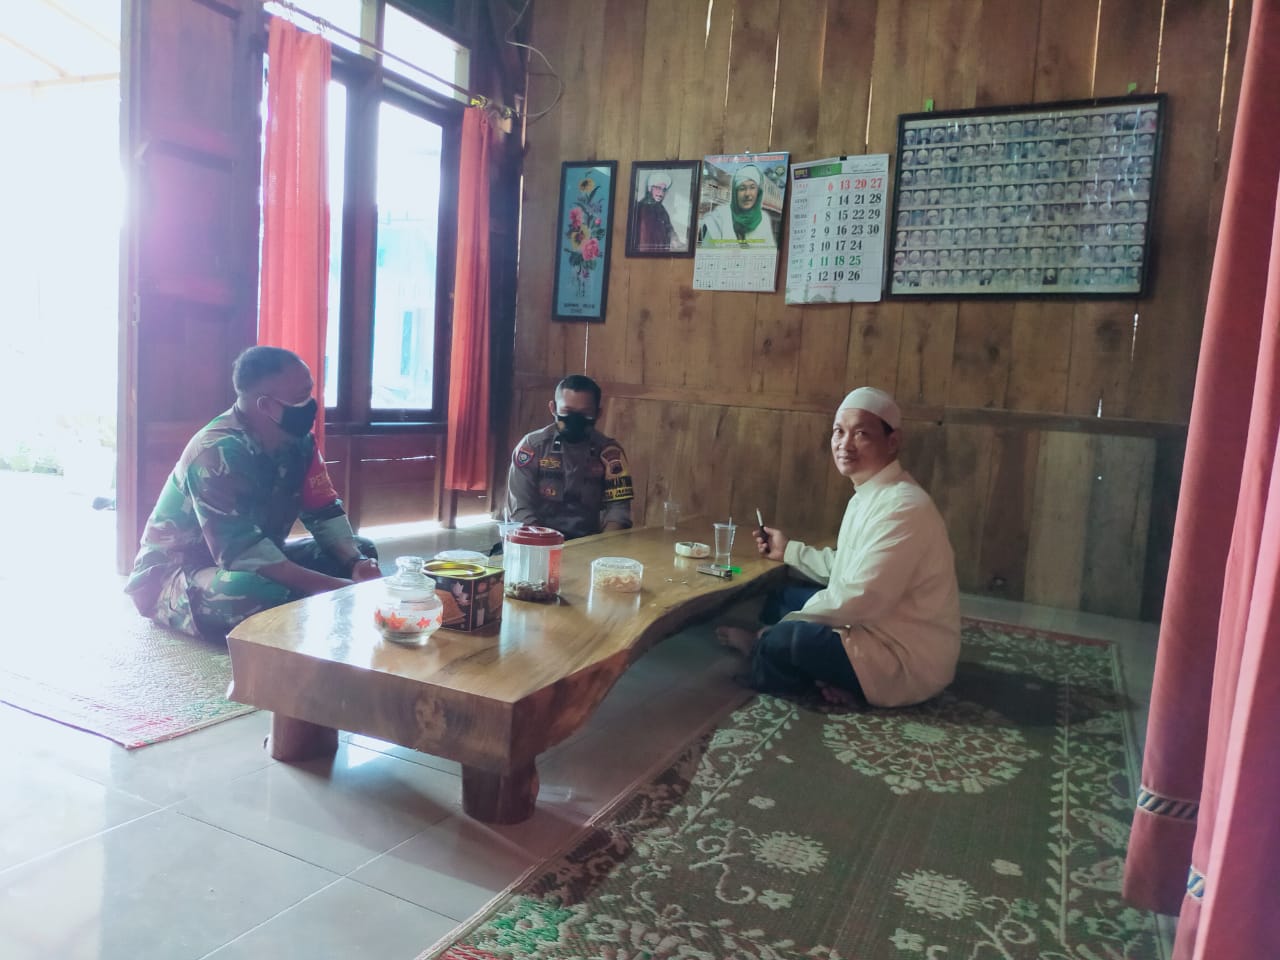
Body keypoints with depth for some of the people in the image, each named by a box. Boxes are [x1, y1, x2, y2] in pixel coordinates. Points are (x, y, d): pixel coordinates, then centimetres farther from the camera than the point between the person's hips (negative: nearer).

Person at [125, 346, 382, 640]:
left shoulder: (298, 439, -7)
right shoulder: (217, 453, -29)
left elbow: (324, 511, -2)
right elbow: (240, 552, -35)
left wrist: (356, 563, -23)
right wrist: (335, 587, -38)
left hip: (257, 561, 8)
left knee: (361, 551, -1)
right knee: (261, 594, -39)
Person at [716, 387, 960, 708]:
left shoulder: (901, 508, -25)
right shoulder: (869, 495, 7)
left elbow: (860, 599, -28)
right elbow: (846, 569, 18)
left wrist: (786, 623, -15)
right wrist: (789, 550, 13)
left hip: (908, 659, -10)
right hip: (883, 629, 10)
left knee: (782, 641, -24)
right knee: (785, 599, 15)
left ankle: (758, 650, 9)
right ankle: (836, 682, 1)